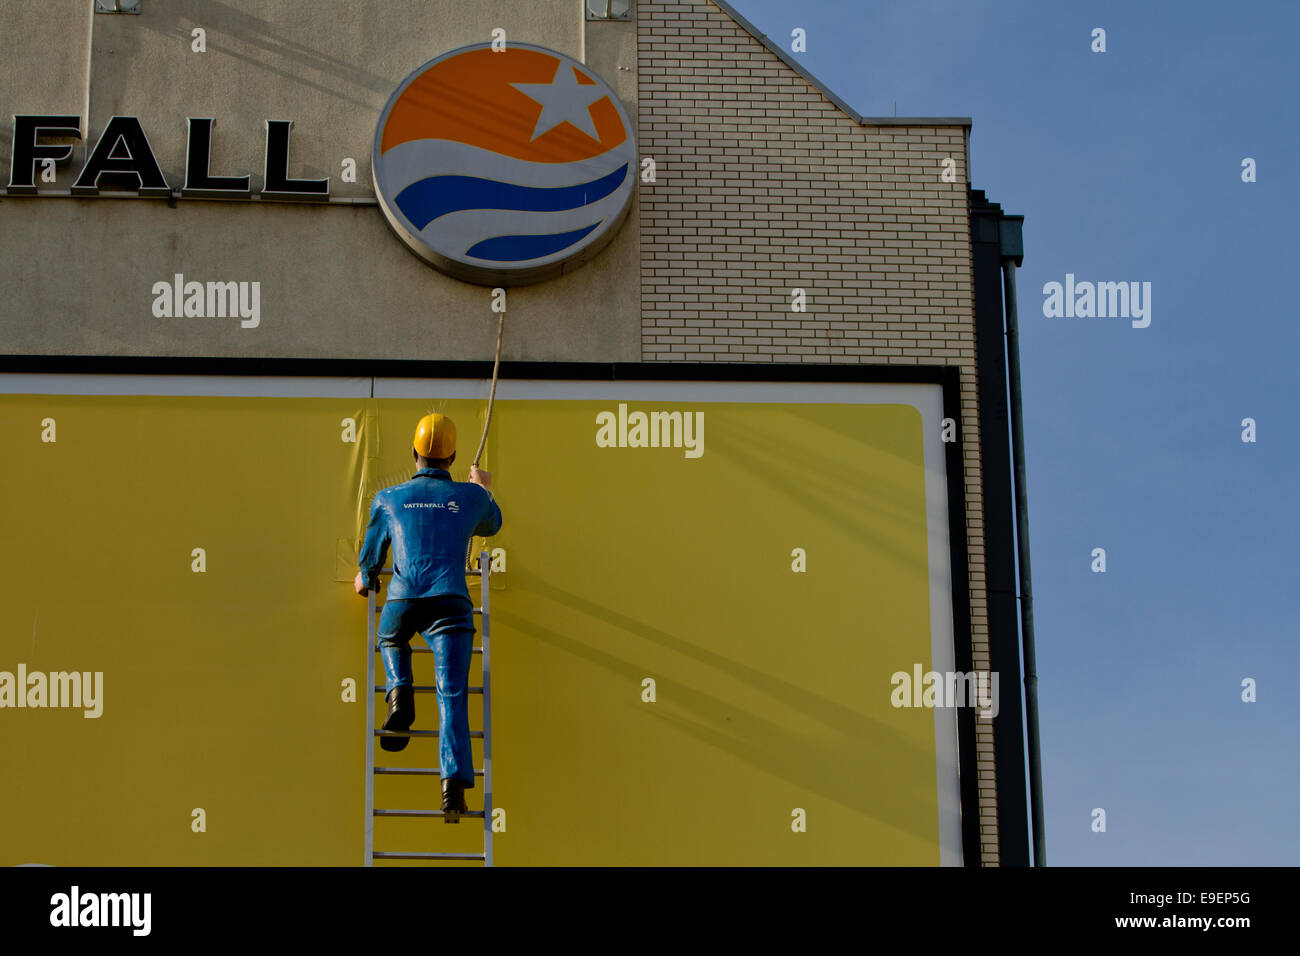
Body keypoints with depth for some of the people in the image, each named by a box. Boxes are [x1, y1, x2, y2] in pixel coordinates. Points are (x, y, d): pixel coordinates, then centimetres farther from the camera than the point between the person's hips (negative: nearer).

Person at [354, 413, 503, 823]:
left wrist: (365, 582, 52)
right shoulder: (471, 497, 15)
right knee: (452, 695, -6)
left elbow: (371, 555, 29)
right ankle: (454, 781, -25)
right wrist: (486, 488, 59)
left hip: (403, 600, 1)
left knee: (391, 640, 35)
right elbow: (491, 525, 39)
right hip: (451, 601, -1)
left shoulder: (388, 498, 16)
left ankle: (399, 691, 4)